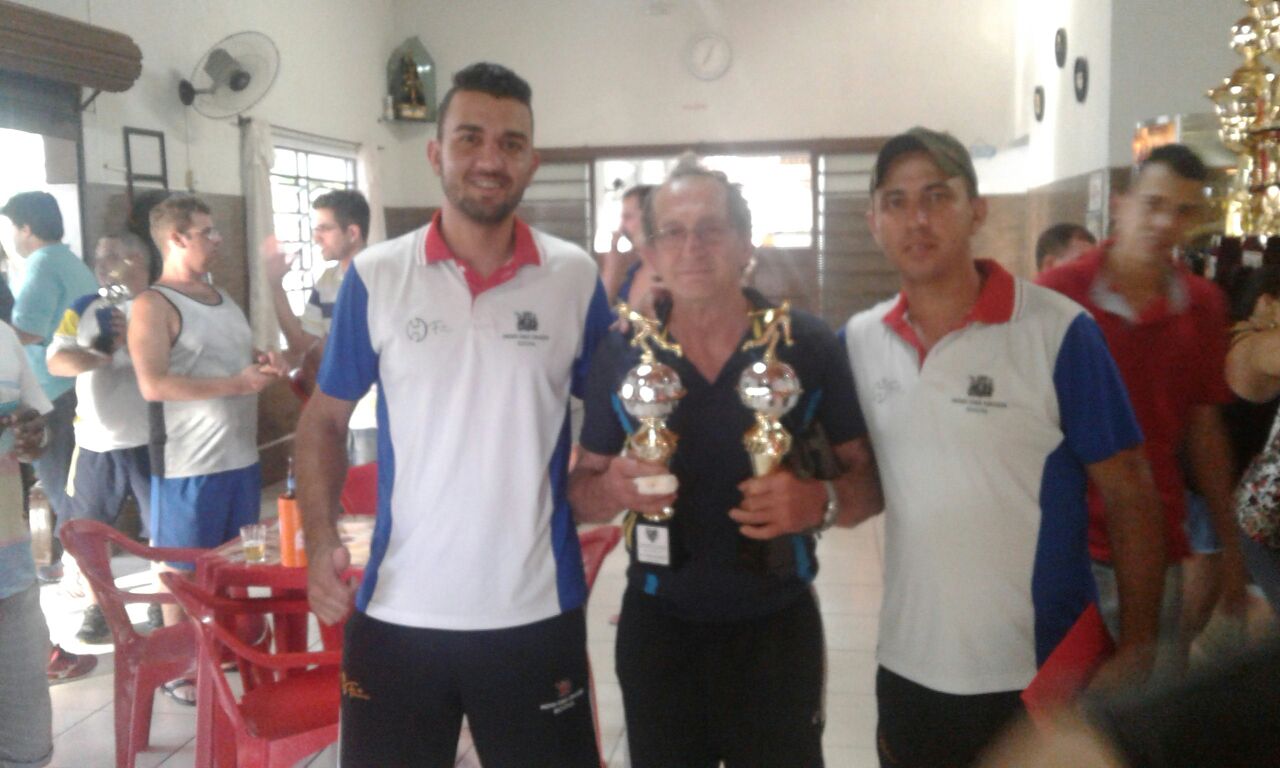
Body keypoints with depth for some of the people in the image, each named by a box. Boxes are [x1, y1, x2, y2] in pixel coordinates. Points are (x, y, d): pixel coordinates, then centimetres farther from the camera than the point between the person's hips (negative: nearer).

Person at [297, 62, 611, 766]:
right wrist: (320, 541, -9)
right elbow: (323, 420, 5)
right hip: (397, 612, 0)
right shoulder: (375, 276, -2)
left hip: (535, 611, 0)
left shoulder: (575, 277, -1)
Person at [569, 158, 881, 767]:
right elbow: (580, 493, 5)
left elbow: (870, 476, -1)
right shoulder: (621, 353, -3)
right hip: (657, 626, 2)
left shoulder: (809, 346, -9)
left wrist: (823, 499, -22)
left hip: (777, 624, -1)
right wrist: (613, 488, -18)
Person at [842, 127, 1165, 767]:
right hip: (907, 669, 4)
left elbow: (1128, 497, -8)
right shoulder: (859, 339, 0)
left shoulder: (1058, 331, -12)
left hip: (1043, 673, -3)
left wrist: (1138, 649, -10)